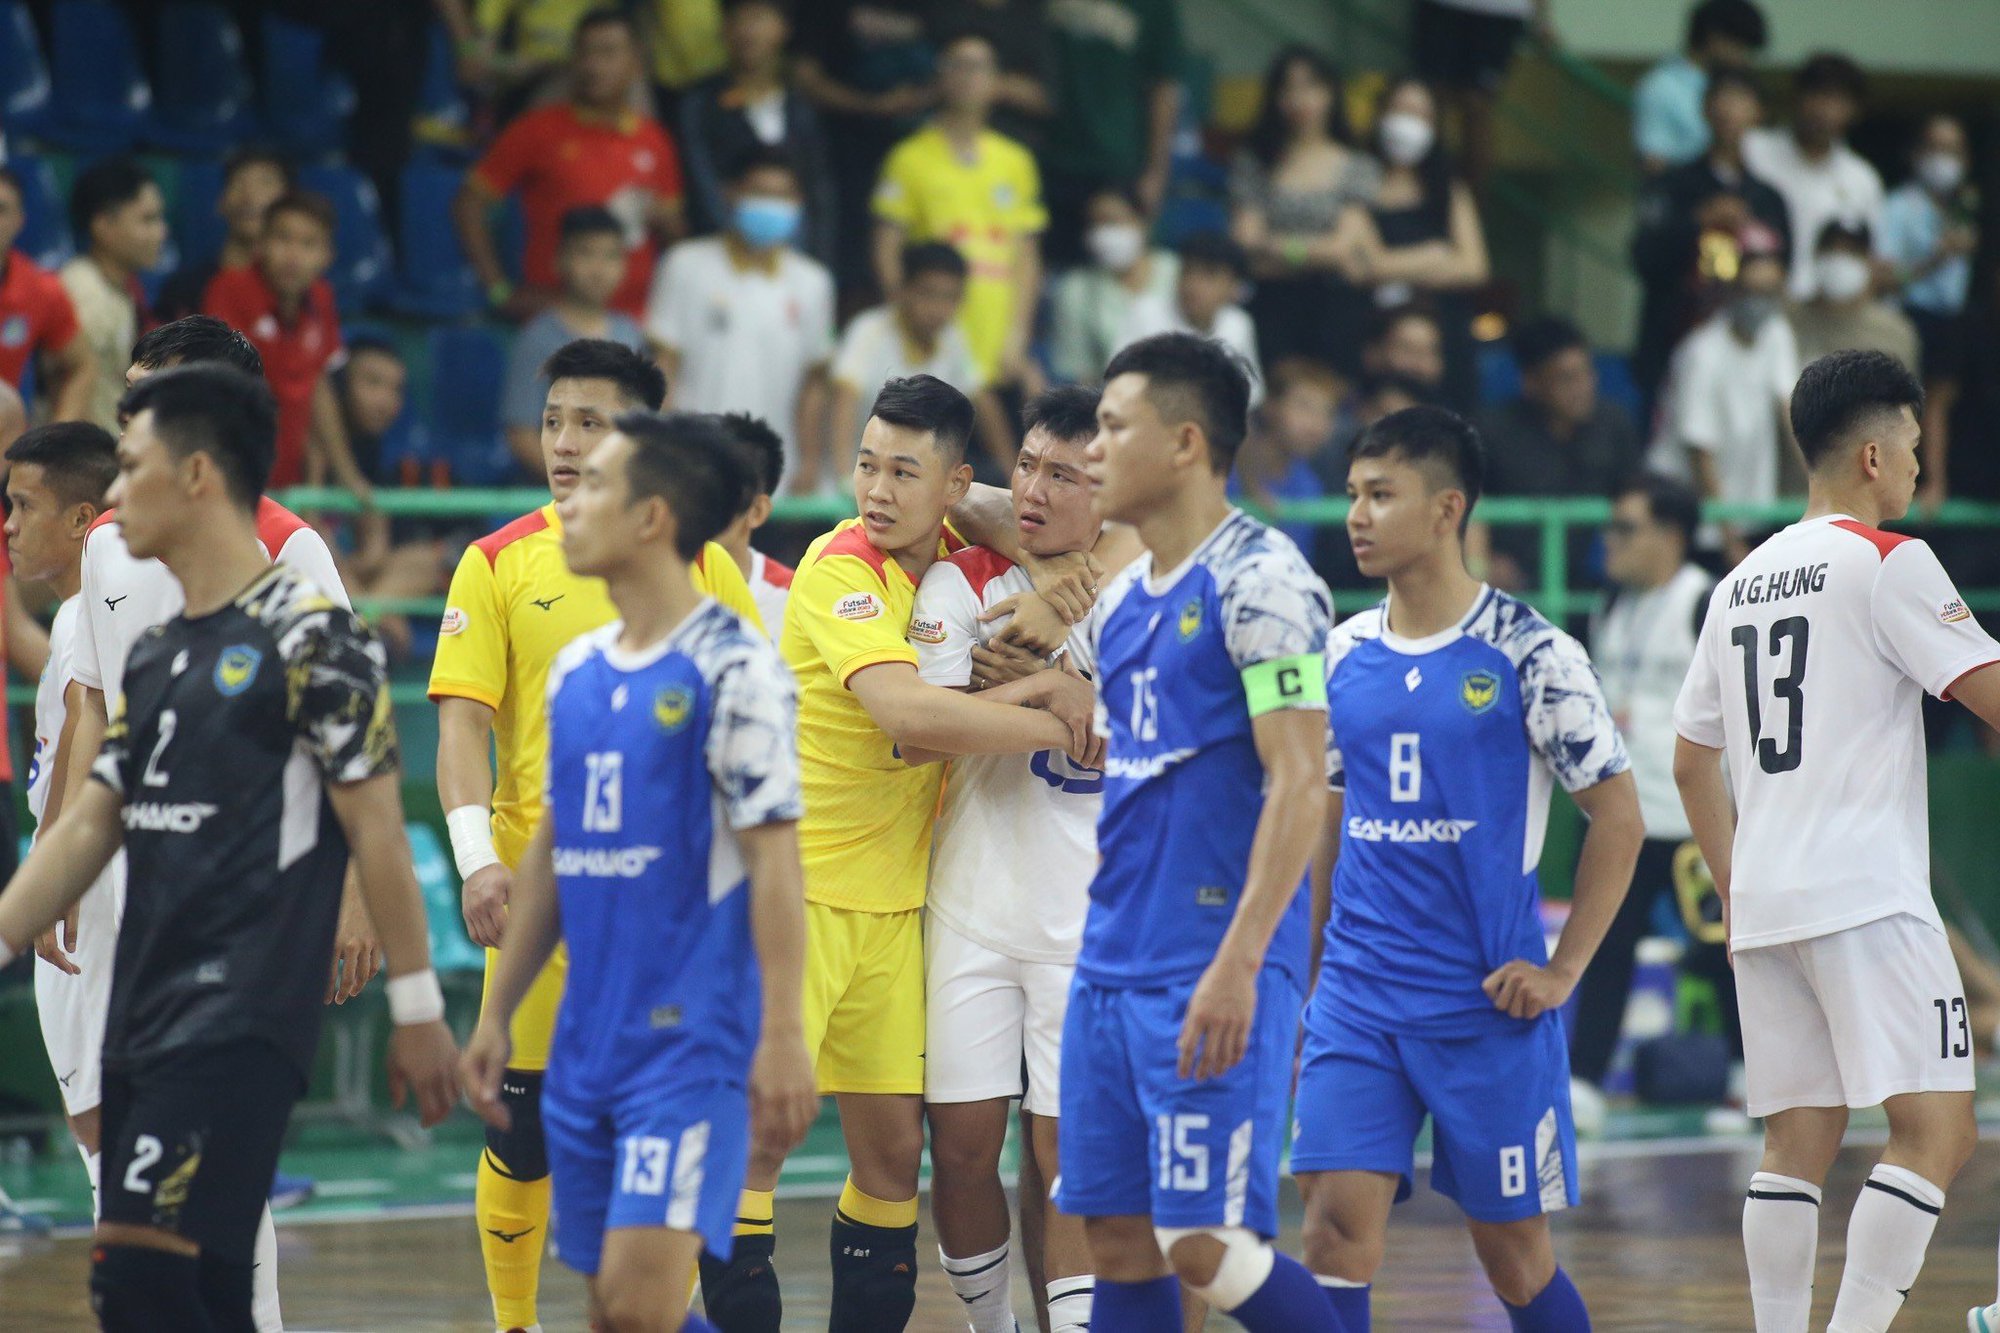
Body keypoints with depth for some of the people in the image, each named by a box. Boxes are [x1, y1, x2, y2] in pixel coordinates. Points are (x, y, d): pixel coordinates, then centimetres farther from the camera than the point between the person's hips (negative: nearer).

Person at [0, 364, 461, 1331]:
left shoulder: (308, 636, -8)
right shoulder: (156, 657, 16)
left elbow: (375, 828, -9)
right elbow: (90, 826, 18)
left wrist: (417, 1007, -9)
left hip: (240, 1024, -8)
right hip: (142, 1022, 8)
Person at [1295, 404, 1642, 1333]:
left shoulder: (1528, 654, -7)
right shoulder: (1343, 656, 7)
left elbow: (1618, 817, -2)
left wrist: (1563, 971, -7)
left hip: (1487, 1004, -4)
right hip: (1358, 998, 4)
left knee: (1512, 1244, 6)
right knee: (1337, 1220, -11)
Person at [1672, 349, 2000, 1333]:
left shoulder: (1741, 583, 17)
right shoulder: (1887, 562, -5)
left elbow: (1692, 762, 22)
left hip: (1763, 906, 8)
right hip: (1867, 898, -8)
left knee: (1797, 1141, 10)